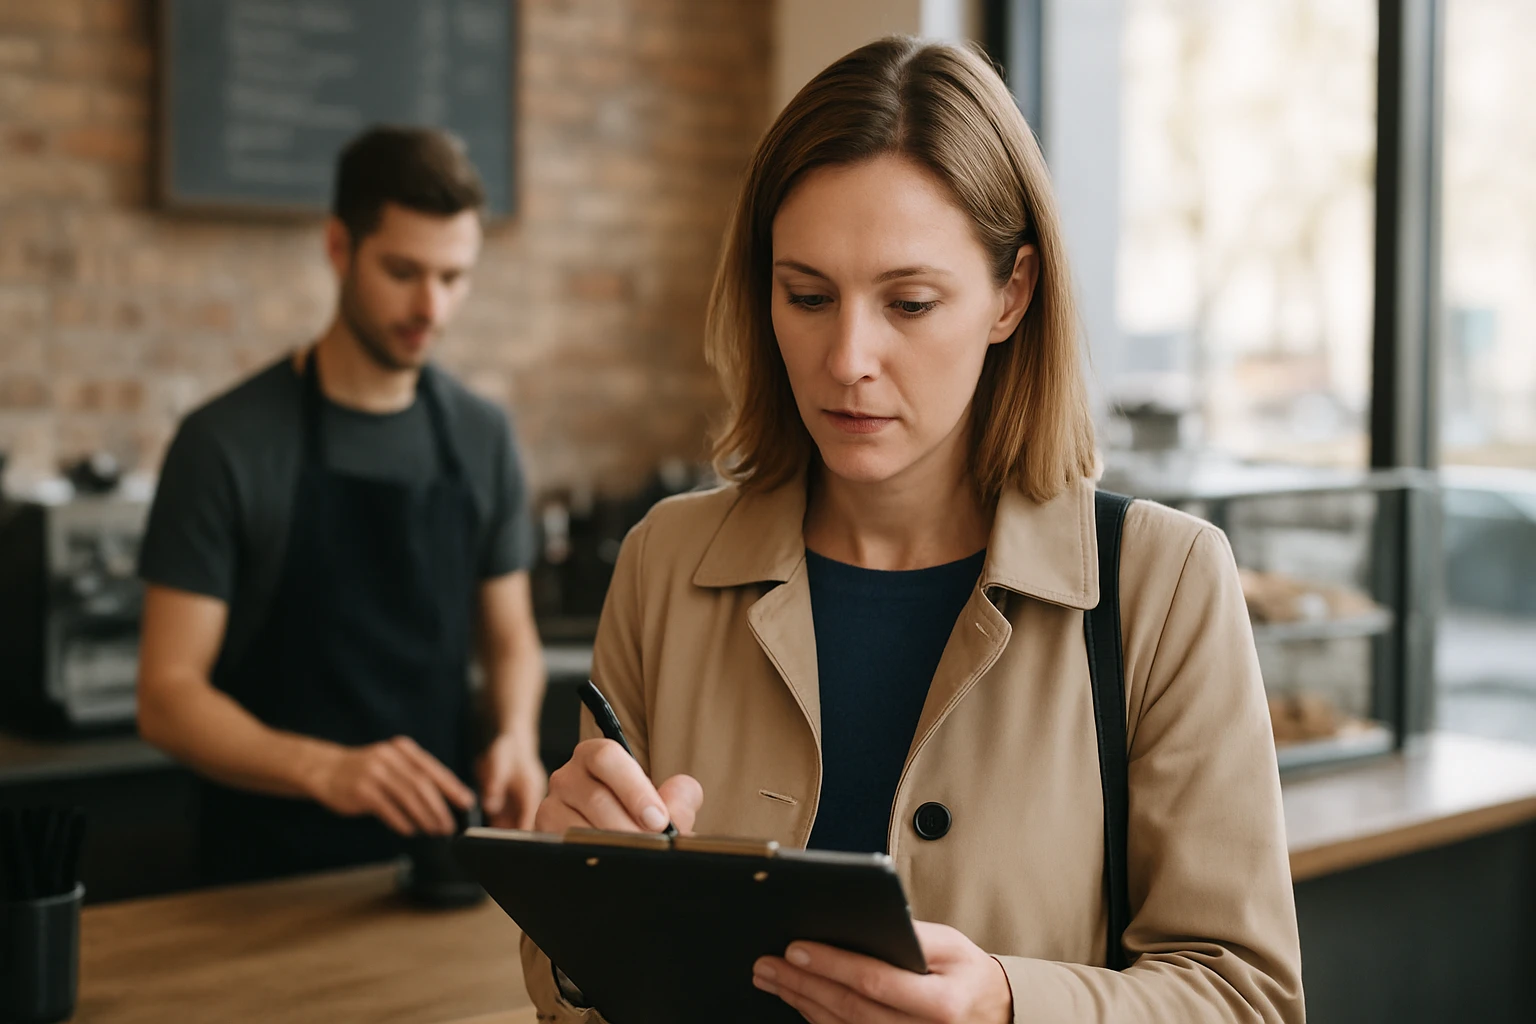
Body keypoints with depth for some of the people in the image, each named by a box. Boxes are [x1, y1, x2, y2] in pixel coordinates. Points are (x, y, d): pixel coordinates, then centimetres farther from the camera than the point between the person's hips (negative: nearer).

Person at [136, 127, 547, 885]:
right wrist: (324, 768, -24)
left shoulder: (481, 439, 7)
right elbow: (168, 695, -8)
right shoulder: (227, 443, -6)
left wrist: (515, 733, -6)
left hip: (437, 847, 3)